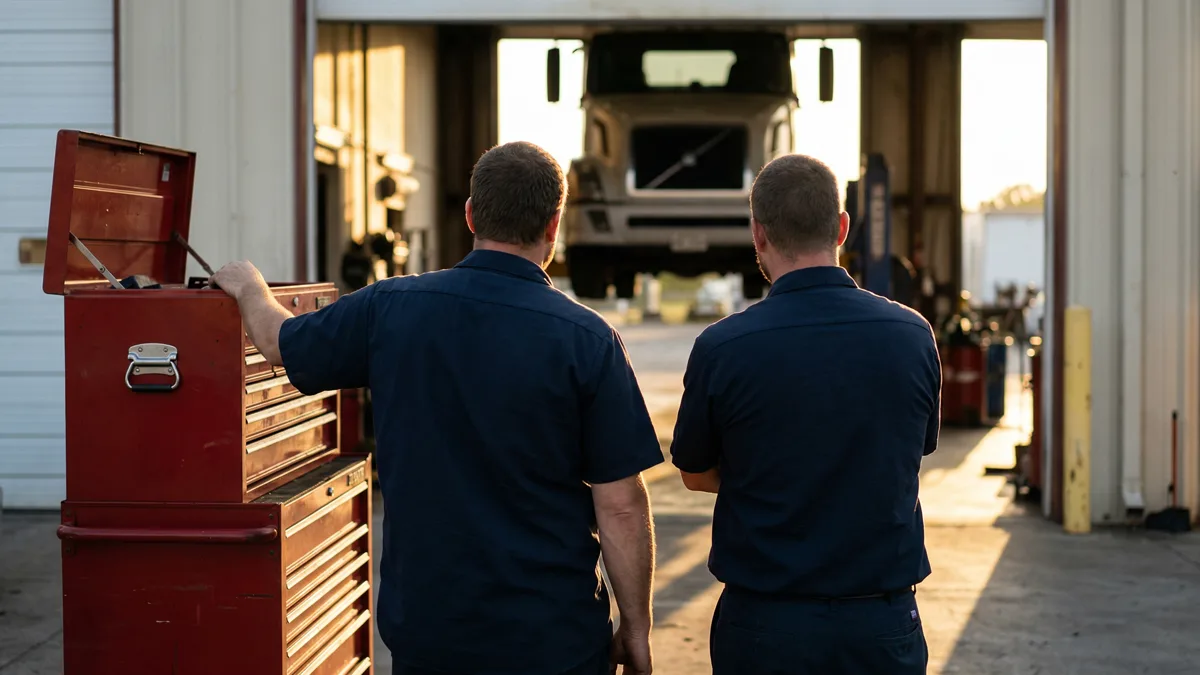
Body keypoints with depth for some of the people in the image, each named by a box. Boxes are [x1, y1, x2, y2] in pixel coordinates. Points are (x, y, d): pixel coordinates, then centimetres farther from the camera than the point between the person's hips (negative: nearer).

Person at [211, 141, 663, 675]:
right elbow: (621, 507, -12)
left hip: (424, 628, 2)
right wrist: (635, 629, 0)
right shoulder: (587, 339, -14)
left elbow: (278, 341, 13)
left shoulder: (389, 309, -6)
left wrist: (249, 288, 35)